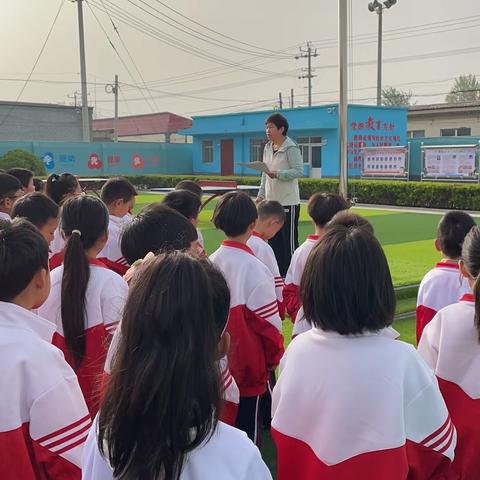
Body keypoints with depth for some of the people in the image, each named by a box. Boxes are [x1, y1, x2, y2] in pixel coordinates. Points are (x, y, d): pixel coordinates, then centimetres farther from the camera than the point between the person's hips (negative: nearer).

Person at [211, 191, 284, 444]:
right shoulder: (253, 267, -19)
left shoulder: (211, 262, -3)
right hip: (247, 363, -5)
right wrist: (274, 356, 1)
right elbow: (268, 319, -15)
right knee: (246, 425, 7)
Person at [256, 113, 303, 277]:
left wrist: (277, 174, -26)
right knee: (272, 238, 11)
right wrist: (261, 194, 14)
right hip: (271, 201, 8)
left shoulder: (291, 148, -10)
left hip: (288, 202, -8)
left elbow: (299, 171, -17)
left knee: (289, 239, -2)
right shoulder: (267, 148, 13)